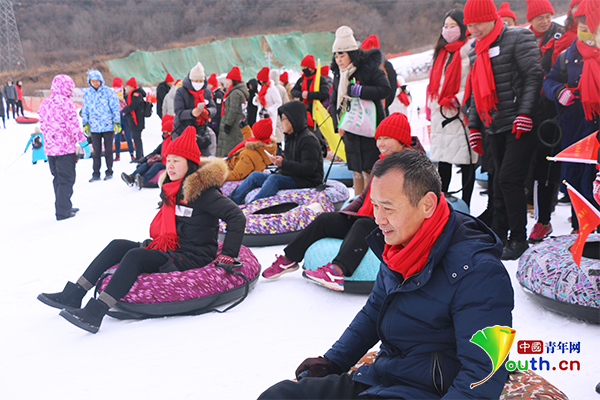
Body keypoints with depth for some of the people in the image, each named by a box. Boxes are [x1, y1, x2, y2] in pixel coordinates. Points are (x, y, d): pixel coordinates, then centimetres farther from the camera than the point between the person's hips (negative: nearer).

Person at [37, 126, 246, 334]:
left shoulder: (203, 191, -16)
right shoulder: (172, 187, 11)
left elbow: (237, 217, -19)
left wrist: (227, 256, -20)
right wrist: (158, 241, 17)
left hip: (191, 258, -9)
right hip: (170, 250, 9)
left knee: (135, 256, -26)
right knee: (118, 246, -2)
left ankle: (95, 312, -32)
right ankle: (73, 295, -3)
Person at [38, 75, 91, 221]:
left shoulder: (44, 103, 11)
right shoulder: (66, 103, -12)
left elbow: (43, 126, 18)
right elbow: (74, 126, -14)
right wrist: (84, 143, -8)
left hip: (49, 148, 8)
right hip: (65, 148, -7)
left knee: (58, 178, 17)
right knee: (67, 179, -1)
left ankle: (64, 207, 26)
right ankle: (63, 211, 0)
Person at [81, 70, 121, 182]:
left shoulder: (108, 91, -4)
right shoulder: (87, 93, 5)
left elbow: (115, 107, -2)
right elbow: (85, 109, 13)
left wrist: (117, 122, -5)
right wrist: (85, 123, 9)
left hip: (108, 126, -2)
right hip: (94, 127, 2)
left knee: (108, 150, 6)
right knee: (96, 151, 5)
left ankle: (109, 172, 18)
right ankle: (96, 174, 13)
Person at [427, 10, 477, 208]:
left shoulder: (469, 50, -6)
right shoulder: (442, 52, 18)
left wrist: (458, 100, -18)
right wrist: (432, 106, 17)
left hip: (461, 114, -7)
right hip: (441, 114, 8)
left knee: (466, 162, -1)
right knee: (442, 161, 11)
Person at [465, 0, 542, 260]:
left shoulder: (517, 38, -3)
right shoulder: (475, 51, 18)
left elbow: (534, 76, -10)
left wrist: (525, 112, -19)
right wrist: (474, 125, 17)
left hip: (520, 124, -7)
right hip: (494, 128, 7)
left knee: (510, 178, -13)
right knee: (499, 181, 9)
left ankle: (518, 238, -2)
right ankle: (498, 235, 17)